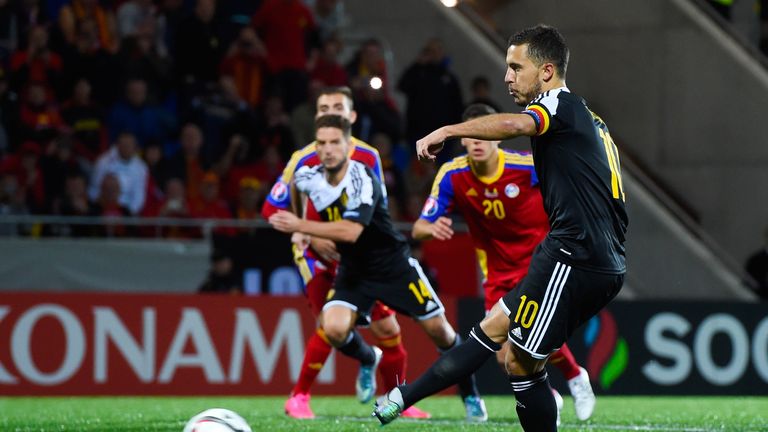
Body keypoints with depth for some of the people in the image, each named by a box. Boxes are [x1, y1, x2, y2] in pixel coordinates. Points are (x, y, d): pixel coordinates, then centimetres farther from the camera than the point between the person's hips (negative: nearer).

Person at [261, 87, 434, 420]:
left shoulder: (368, 157, -1)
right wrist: (312, 238, -19)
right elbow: (271, 210, -9)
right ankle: (298, 398, -5)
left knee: (387, 327, 0)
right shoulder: (303, 160, -11)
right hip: (315, 253, -4)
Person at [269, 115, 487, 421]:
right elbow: (294, 186, 19)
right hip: (353, 269, 4)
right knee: (334, 329, -20)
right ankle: (368, 359, 16)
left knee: (438, 329, -1)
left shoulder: (362, 180, -27)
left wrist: (301, 227, -36)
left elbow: (350, 232, -40)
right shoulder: (309, 177, -9)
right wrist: (298, 227, 21)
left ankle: (470, 395, 23)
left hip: (394, 265, -4)